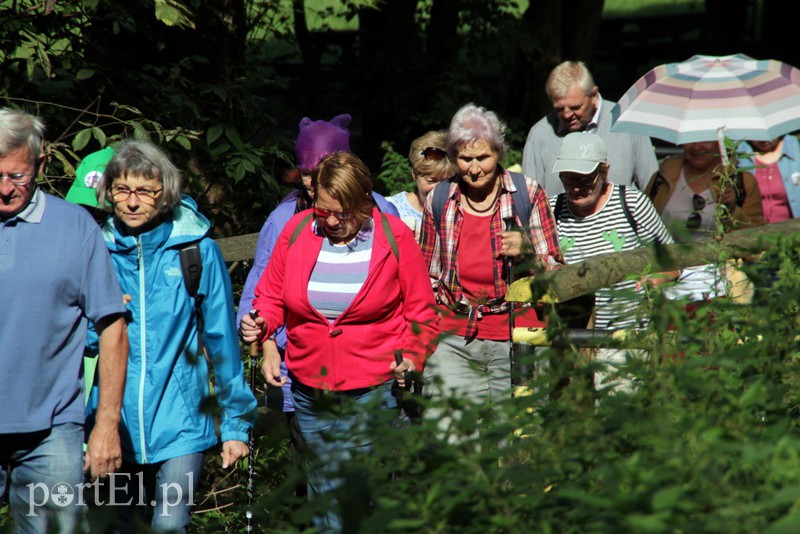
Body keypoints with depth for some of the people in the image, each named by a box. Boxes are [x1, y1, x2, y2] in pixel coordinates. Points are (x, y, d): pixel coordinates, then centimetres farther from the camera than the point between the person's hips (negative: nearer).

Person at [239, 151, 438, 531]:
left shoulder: (394, 237, -3)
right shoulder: (297, 232, 3)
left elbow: (420, 310, 4)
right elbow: (271, 295, 13)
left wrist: (412, 357, -11)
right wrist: (260, 324, -7)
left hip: (373, 390, -3)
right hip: (310, 391, 3)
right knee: (324, 492, 11)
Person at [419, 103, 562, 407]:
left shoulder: (527, 194, 1)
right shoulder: (439, 201, 8)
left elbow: (557, 273, 5)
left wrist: (527, 255, -15)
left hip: (516, 337, -1)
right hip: (453, 340, 2)